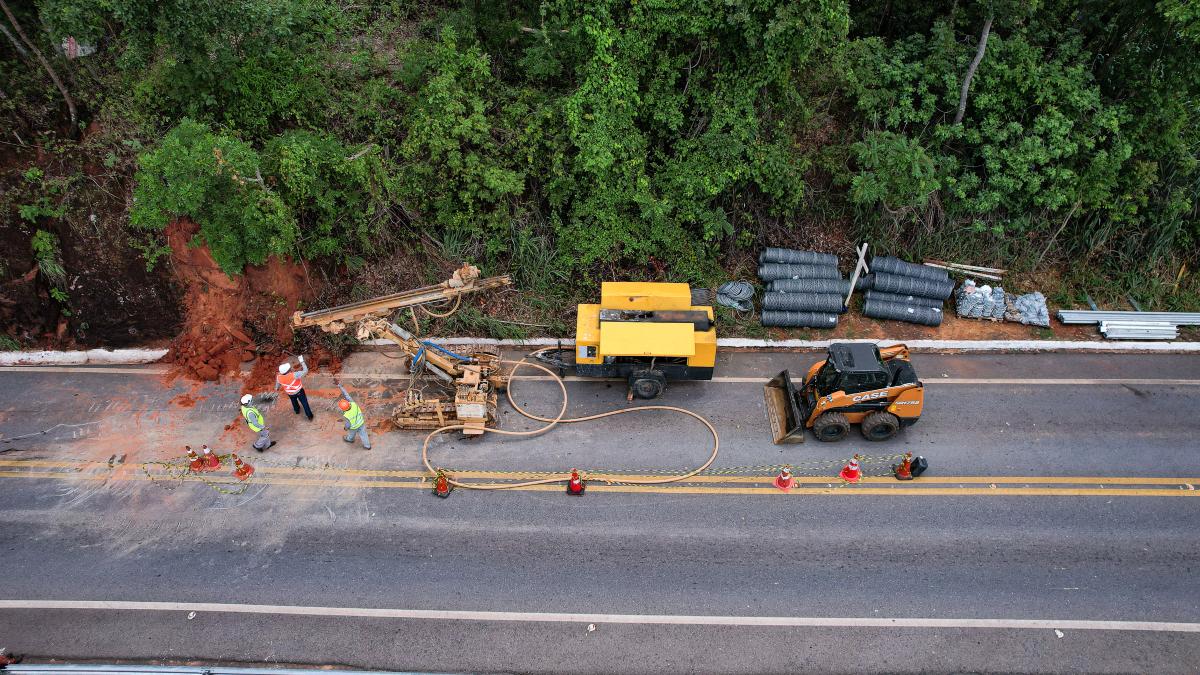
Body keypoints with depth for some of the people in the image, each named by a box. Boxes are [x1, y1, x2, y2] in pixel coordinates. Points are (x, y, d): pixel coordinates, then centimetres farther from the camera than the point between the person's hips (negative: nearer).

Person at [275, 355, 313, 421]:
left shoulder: (279, 377, -26)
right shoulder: (293, 375, -41)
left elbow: (278, 383, -1)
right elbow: (305, 371, -37)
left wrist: (277, 388, 23)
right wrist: (302, 361, -33)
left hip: (290, 393, 4)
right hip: (299, 391, -4)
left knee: (294, 401, 34)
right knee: (305, 403, 15)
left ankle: (297, 410, 61)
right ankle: (310, 417, 27)